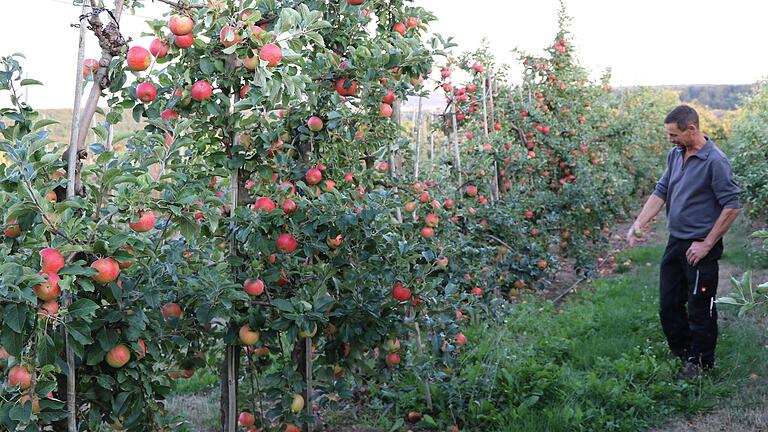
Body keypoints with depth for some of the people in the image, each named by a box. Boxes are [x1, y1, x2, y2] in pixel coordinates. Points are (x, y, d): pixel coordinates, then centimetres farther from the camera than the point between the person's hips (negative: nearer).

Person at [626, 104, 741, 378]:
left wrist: (707, 244, -16)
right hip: (675, 242, 8)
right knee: (669, 305, 15)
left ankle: (700, 363, 22)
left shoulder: (715, 161, -17)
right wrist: (638, 224, -3)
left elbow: (732, 207, -17)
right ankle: (681, 353, 33)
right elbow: (660, 192, 9)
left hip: (700, 247, -8)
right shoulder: (675, 155, 6)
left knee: (700, 309, 5)